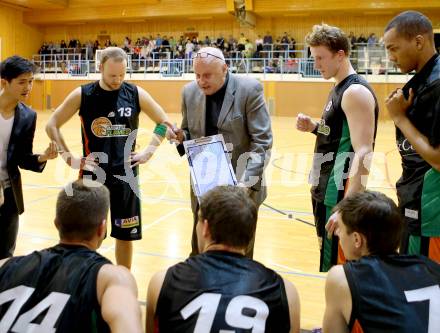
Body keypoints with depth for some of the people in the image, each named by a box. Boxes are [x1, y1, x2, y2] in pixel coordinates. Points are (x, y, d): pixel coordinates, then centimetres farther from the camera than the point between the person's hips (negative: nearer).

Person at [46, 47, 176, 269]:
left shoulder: (136, 94, -1)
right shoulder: (82, 95, -4)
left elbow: (164, 122, 9)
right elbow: (52, 126, 2)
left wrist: (149, 151, 2)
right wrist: (69, 158, -5)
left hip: (126, 174, 1)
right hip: (93, 174, -1)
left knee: (125, 235, 11)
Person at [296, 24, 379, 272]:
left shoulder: (356, 92, -17)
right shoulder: (339, 88, 14)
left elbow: (363, 153, -25)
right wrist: (314, 128, 3)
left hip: (340, 197, -10)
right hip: (327, 193, 10)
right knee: (332, 267, 20)